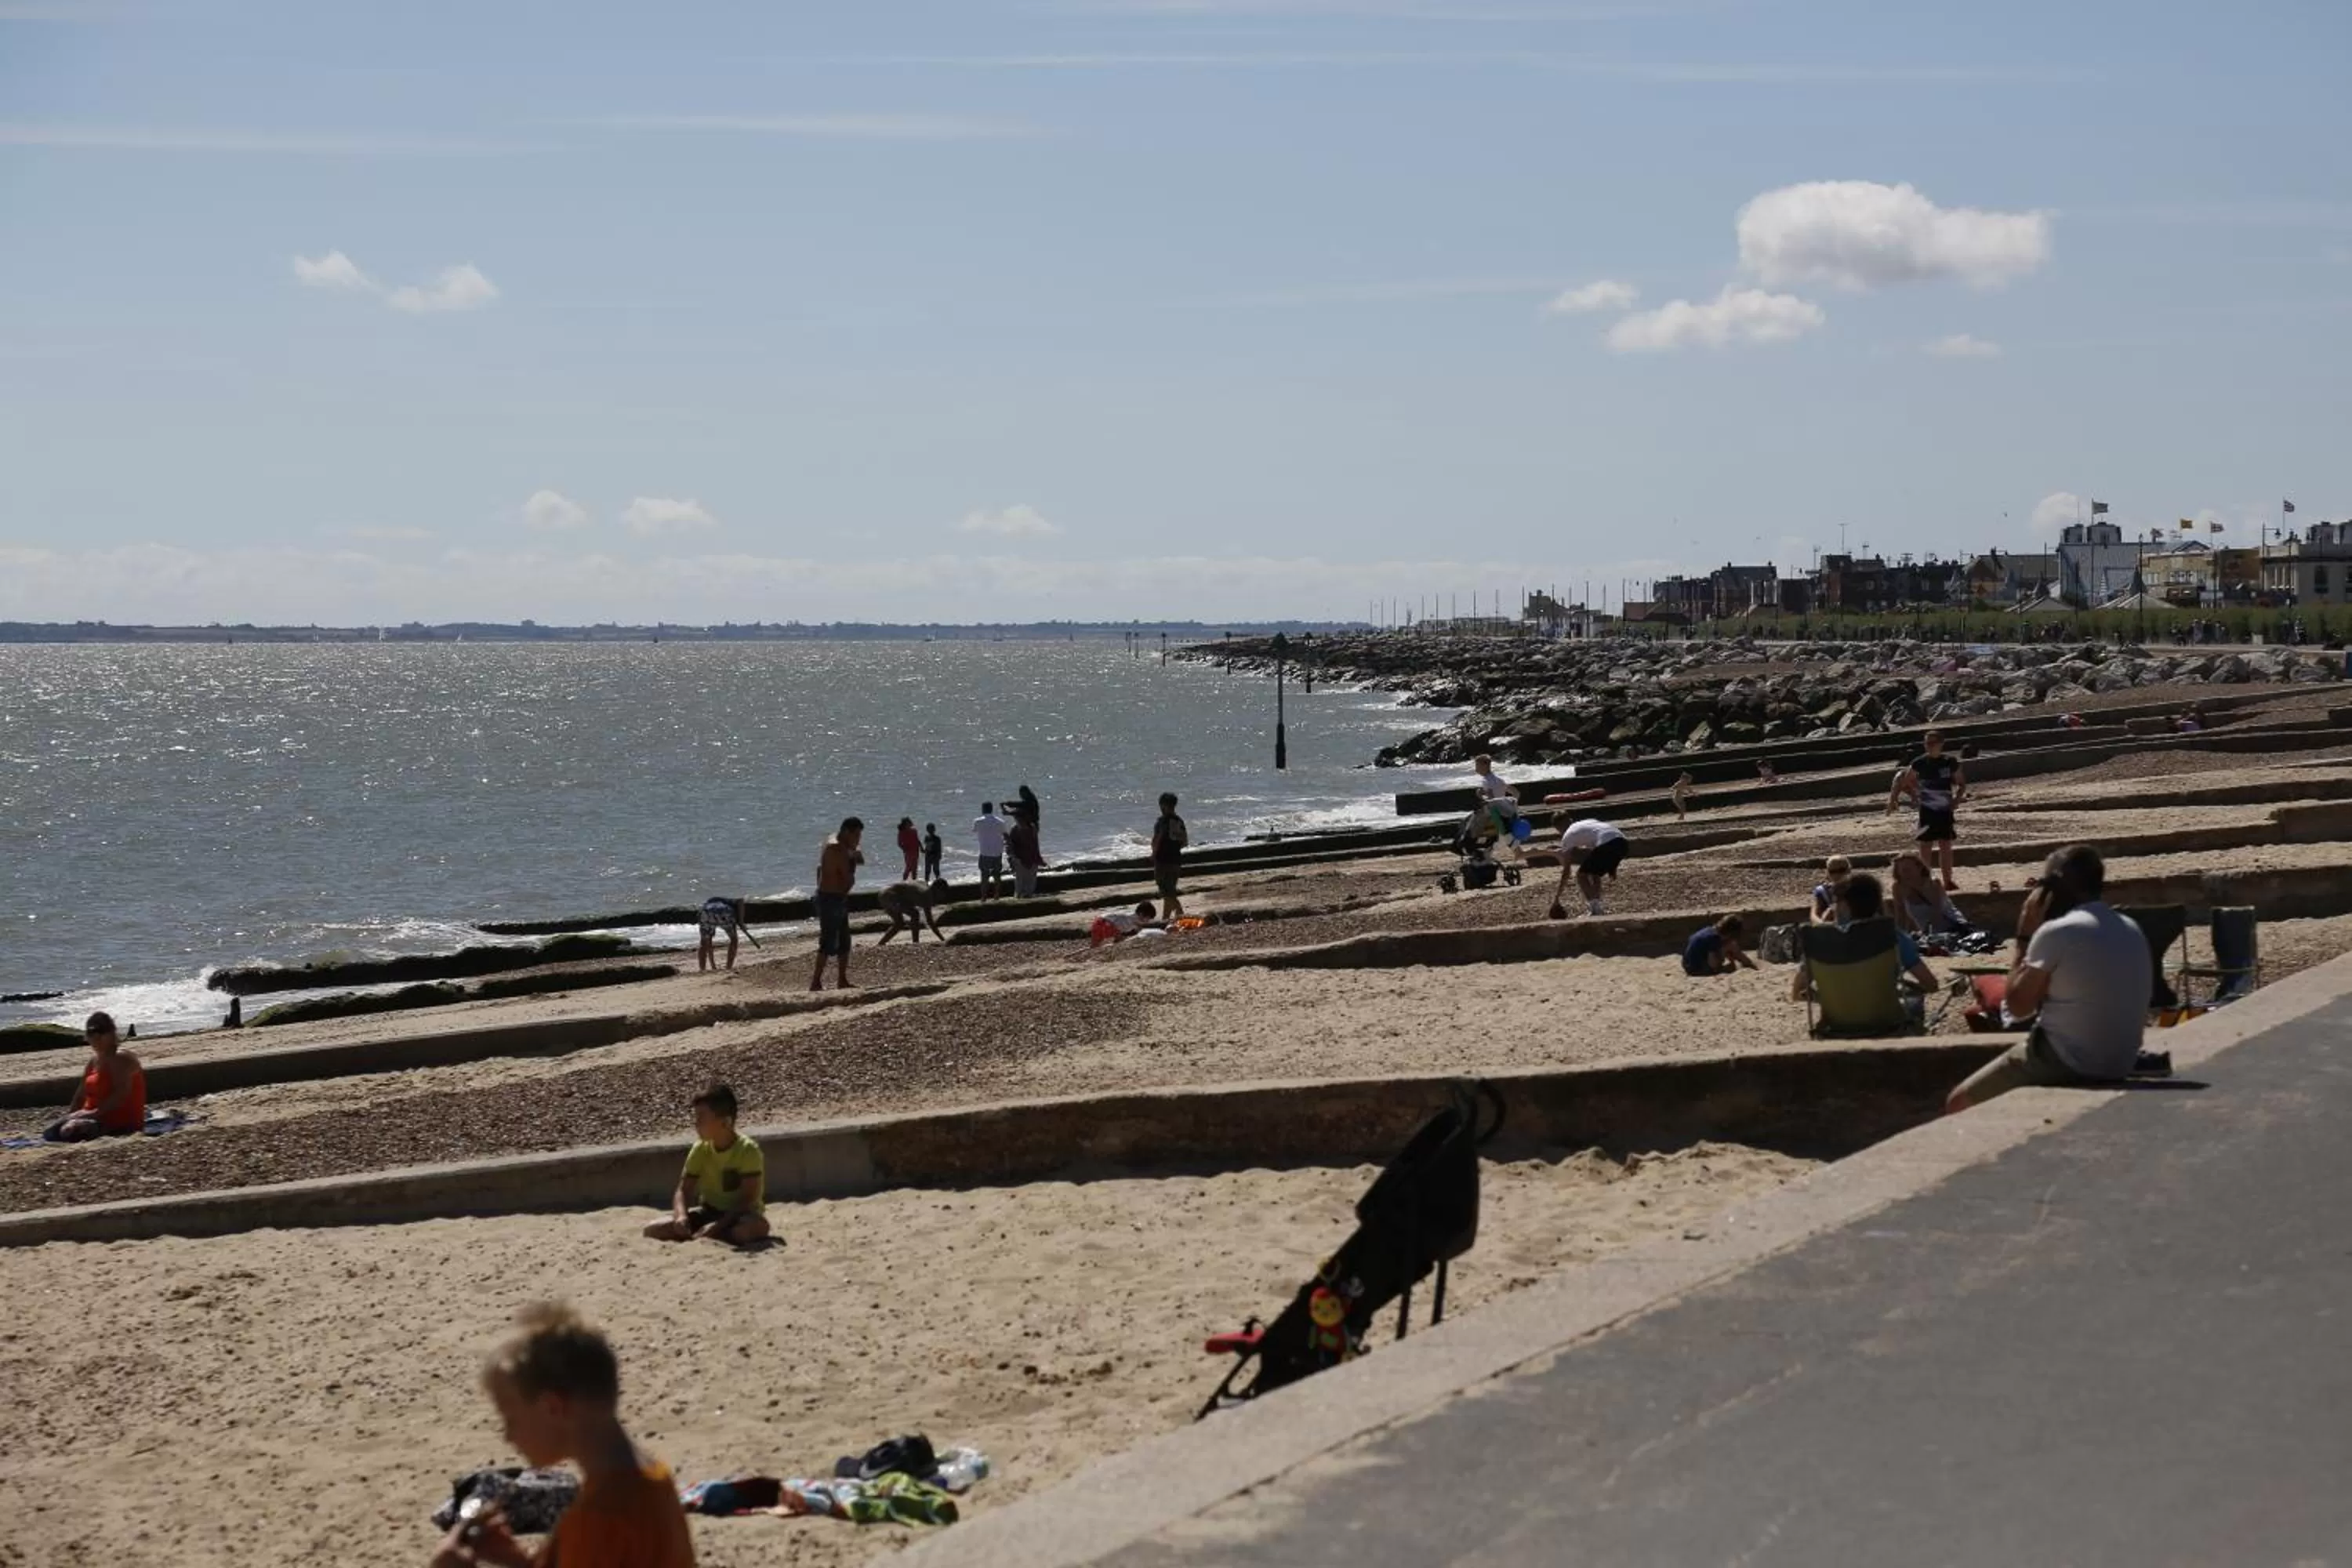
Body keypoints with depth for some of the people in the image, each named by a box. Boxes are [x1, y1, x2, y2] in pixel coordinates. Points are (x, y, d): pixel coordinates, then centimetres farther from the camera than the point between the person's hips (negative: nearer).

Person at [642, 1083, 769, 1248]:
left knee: (757, 1226, -42)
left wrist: (717, 1226, -33)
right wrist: (681, 1216, -26)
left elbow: (748, 1199, -23)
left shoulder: (748, 1150, -18)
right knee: (653, 1230, -15)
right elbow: (683, 1191, -4)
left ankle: (694, 1239, -24)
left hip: (739, 1215, -4)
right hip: (710, 1212, 4)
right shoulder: (700, 1149, -3)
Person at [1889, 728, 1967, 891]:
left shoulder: (1950, 763, -3)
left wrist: (1957, 799, -8)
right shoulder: (1919, 763, -6)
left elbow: (1962, 784, 8)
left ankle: (1948, 880, 13)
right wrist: (1915, 795, -10)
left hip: (1945, 810, 1)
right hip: (1927, 810, -1)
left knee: (1946, 845, 5)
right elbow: (1905, 783, 4)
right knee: (1927, 846, -1)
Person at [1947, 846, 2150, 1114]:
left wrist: (2025, 936, 0)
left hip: (2064, 1065, -8)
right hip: (2118, 1069, 8)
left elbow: (2018, 1006, -7)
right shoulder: (2132, 931, 8)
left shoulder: (2057, 932, -15)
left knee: (1959, 1103, 7)